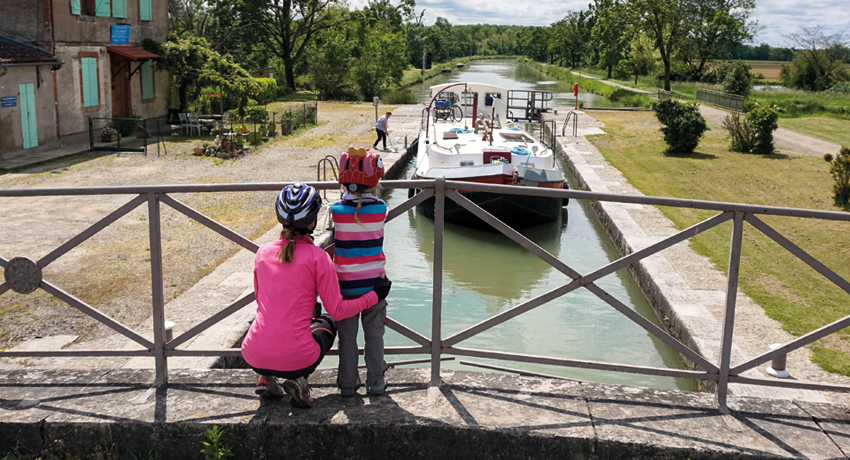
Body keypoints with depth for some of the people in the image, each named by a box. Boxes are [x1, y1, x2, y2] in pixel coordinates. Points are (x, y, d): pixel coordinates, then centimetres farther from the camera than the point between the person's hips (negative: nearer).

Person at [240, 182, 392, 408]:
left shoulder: (263, 252, 4)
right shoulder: (317, 256, -9)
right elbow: (337, 310, -4)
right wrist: (374, 296, 10)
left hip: (254, 356, 4)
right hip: (296, 358, -4)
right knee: (326, 322, 28)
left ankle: (266, 377, 15)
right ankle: (299, 379, 3)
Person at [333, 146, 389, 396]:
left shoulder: (337, 209, -12)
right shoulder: (380, 208, -11)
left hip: (346, 284, 0)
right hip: (373, 282, 0)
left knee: (347, 336, 12)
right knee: (374, 335, 13)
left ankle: (347, 383, 19)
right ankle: (375, 382, 20)